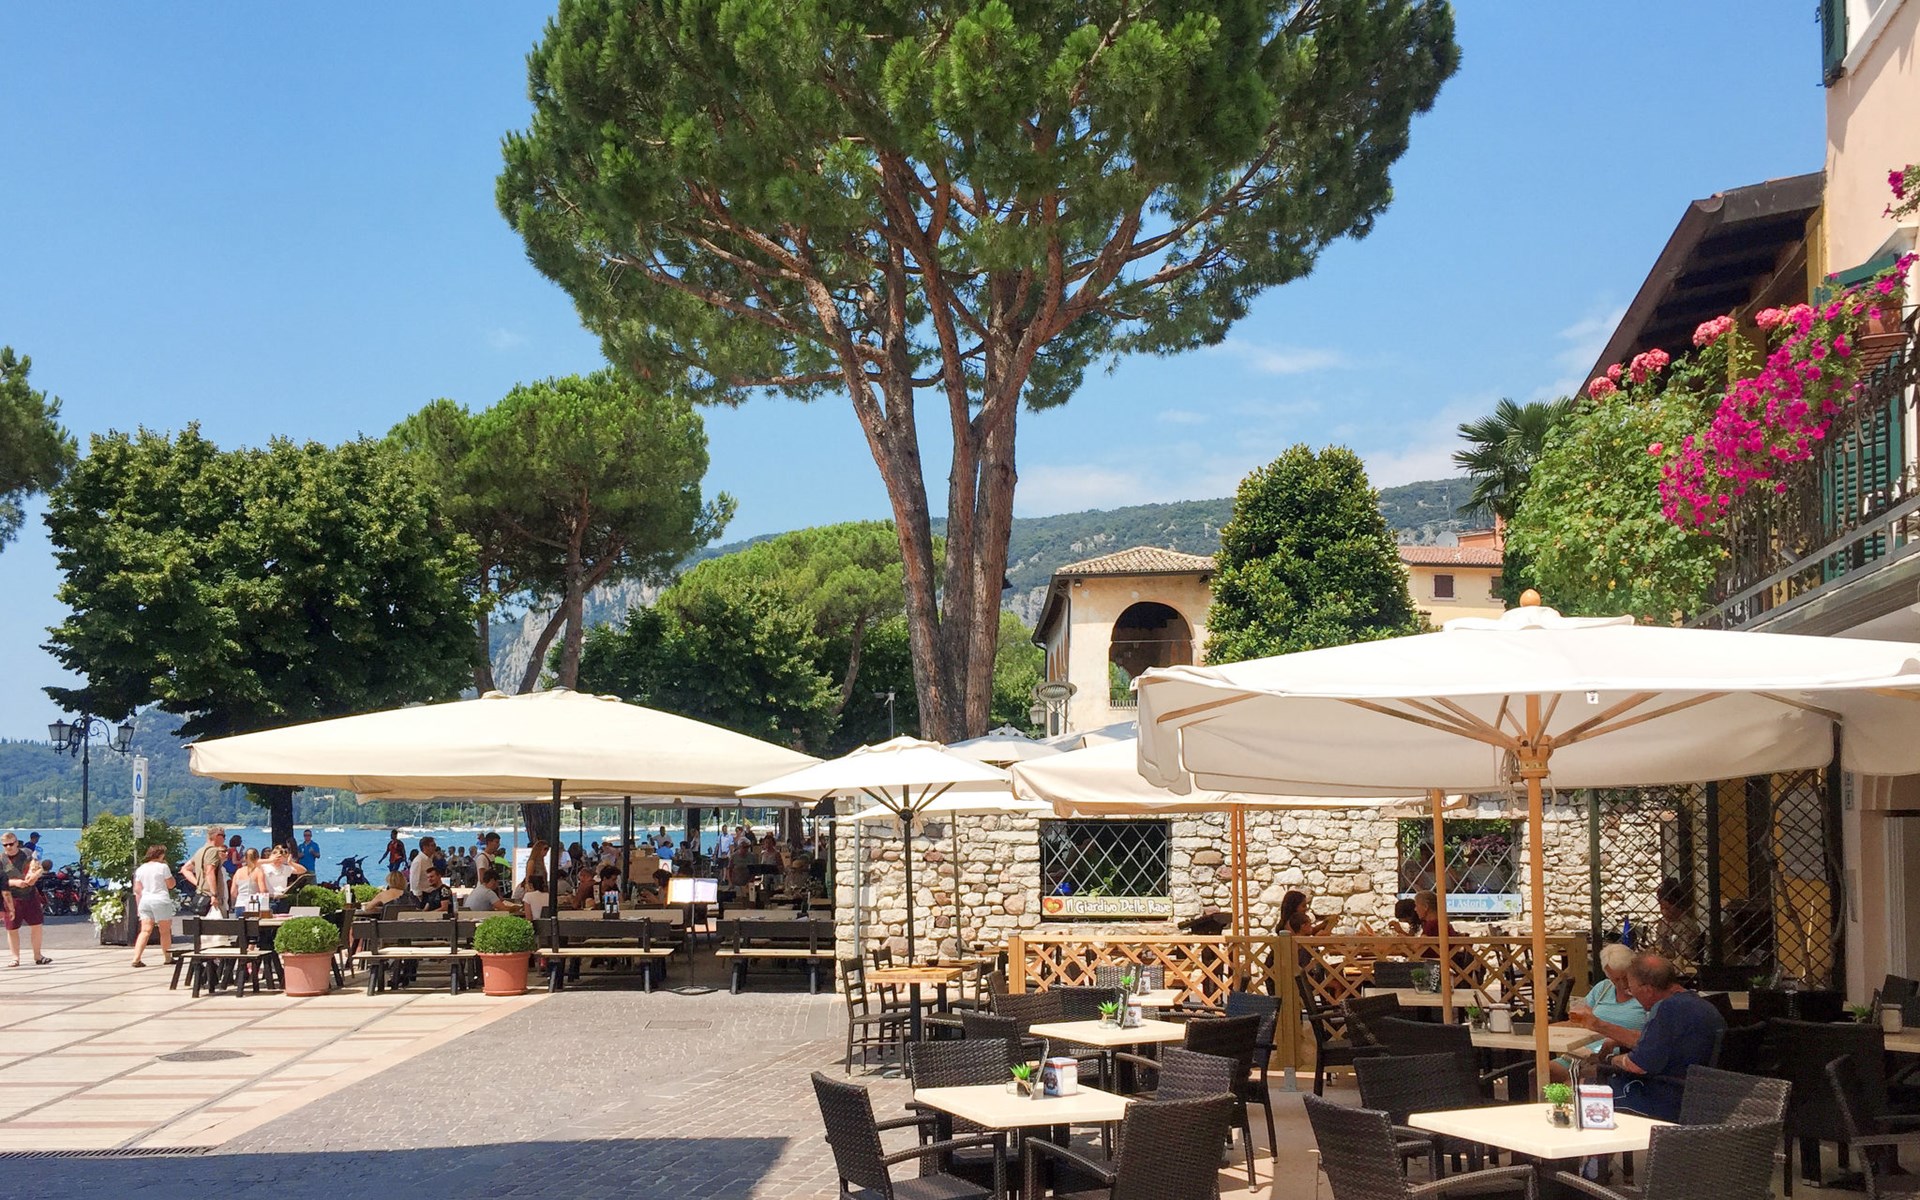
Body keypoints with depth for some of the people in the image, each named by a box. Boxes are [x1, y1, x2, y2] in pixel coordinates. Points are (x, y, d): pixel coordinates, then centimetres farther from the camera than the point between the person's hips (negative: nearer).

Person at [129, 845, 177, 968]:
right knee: (165, 931, 7)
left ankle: (136, 958, -12)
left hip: (145, 901, 5)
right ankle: (168, 957, 15)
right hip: (160, 900, -5)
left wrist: (139, 906, 15)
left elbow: (137, 890, 10)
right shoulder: (162, 867, -5)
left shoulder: (140, 869, 11)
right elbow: (171, 884, 0)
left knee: (145, 931, 1)